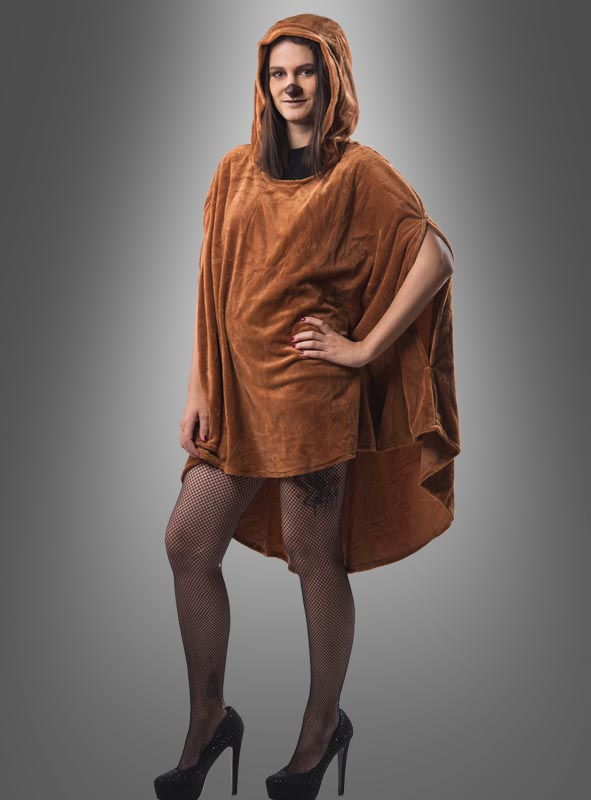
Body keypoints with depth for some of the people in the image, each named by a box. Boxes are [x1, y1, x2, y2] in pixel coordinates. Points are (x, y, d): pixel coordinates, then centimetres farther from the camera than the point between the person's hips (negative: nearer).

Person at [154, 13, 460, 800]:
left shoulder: (357, 172, -2)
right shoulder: (236, 171, 13)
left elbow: (437, 256, -11)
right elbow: (213, 286, 11)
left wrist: (367, 347, -13)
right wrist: (198, 389, 5)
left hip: (308, 388, -5)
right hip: (239, 386, 6)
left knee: (313, 558, 3)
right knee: (188, 544, 4)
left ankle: (323, 726, 25)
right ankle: (208, 721, 22)